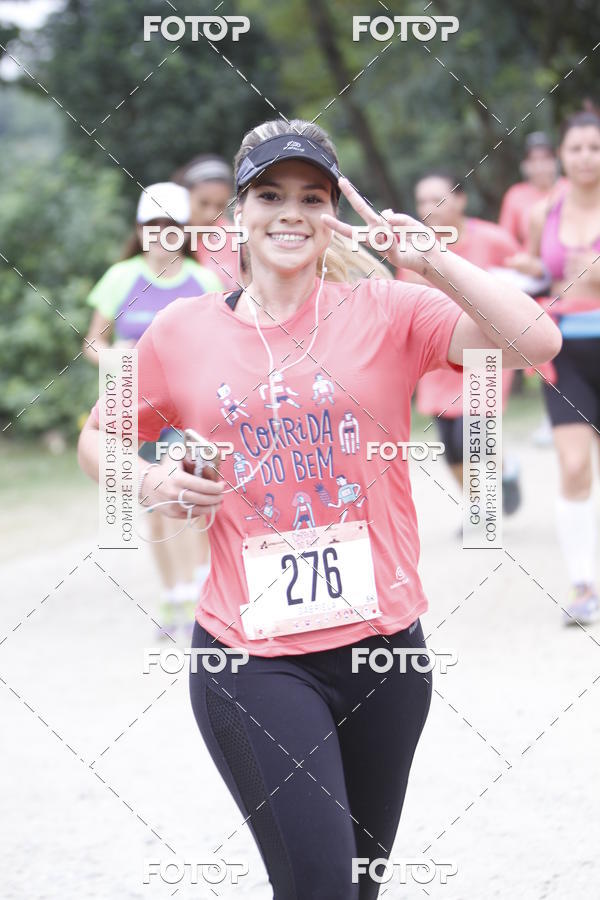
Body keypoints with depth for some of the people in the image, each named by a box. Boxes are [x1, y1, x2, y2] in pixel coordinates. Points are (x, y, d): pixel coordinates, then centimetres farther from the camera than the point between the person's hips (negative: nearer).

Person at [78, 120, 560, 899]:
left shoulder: (385, 311, -1)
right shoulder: (182, 333, 2)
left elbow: (535, 343, -13)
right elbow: (99, 438, 17)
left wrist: (433, 263, -22)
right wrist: (150, 482, -4)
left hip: (382, 647, 2)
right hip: (248, 658, -1)